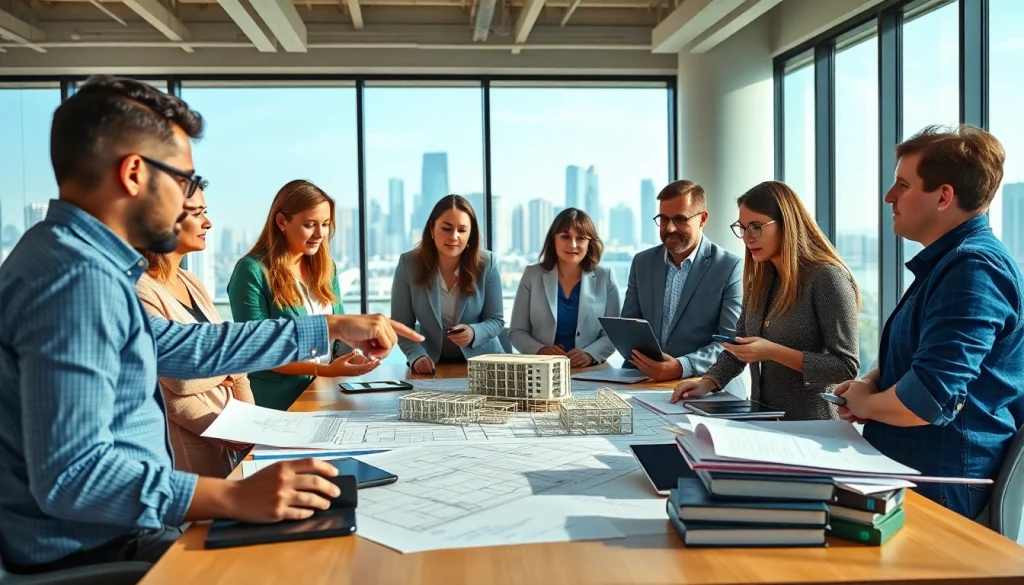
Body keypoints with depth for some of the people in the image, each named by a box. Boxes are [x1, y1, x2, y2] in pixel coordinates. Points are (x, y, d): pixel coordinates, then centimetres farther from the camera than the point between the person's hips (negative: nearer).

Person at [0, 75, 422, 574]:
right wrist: (234, 498, -33)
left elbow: (188, 346, 15)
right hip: (94, 548, -10)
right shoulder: (77, 277, -24)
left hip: (120, 523, 10)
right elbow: (69, 475, -30)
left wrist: (332, 328, 17)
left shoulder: (77, 255, 8)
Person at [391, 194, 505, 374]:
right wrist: (417, 356, -22)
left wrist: (474, 333, -22)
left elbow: (496, 320, -2)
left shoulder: (487, 263, -8)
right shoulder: (408, 264, -8)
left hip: (483, 362, -3)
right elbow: (402, 324, -5)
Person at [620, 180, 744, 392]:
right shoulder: (642, 262, 10)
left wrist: (681, 367, -23)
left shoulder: (730, 267, -3)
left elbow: (733, 342, -9)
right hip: (649, 383, 3)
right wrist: (641, 359, -8)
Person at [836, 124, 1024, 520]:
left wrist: (864, 403, -9)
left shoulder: (973, 269, -20)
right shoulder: (944, 264, 15)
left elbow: (929, 399, -28)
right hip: (905, 475, 10)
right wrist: (870, 382, 2)